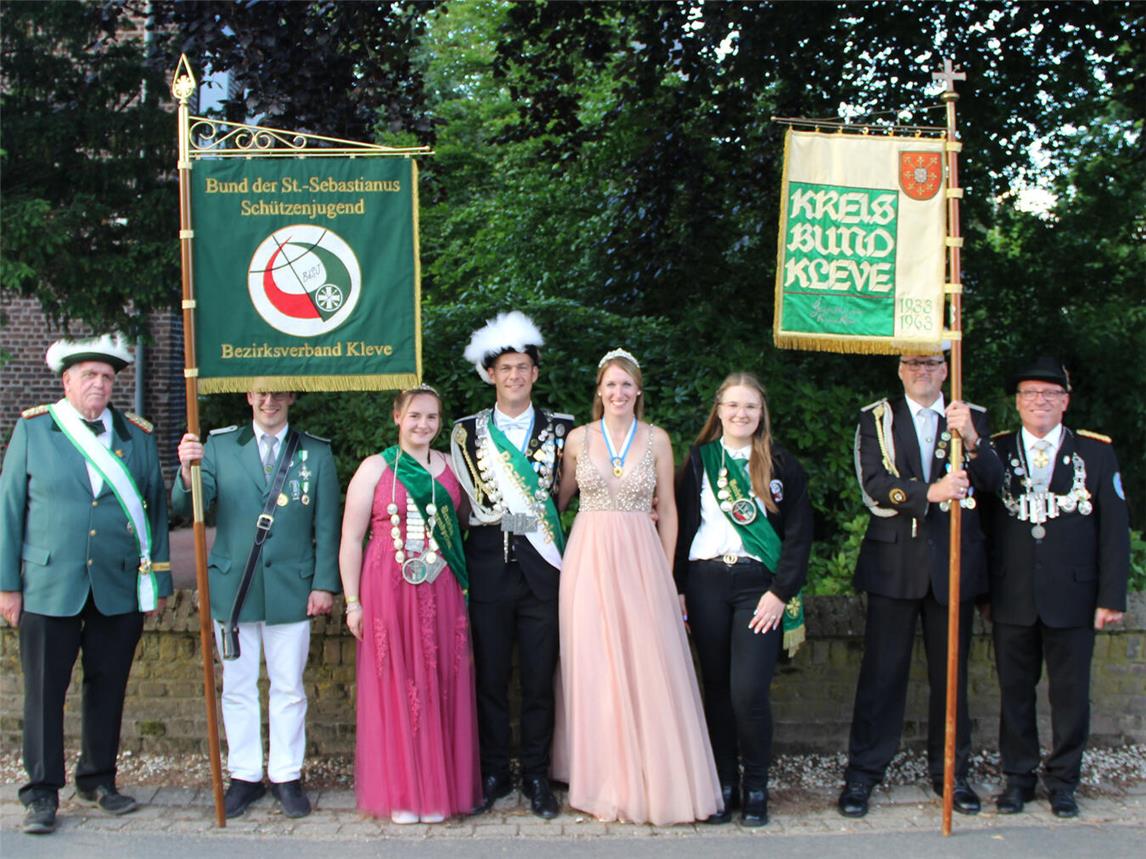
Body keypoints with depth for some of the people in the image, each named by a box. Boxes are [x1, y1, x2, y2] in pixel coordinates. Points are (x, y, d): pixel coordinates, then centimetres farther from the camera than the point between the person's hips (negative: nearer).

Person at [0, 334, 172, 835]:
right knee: (44, 691, 3)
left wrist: (159, 582, 6)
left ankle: (97, 781, 25)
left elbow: (156, 509, 9)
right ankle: (42, 793, 14)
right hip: (49, 588, -2)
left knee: (108, 689, 10)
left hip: (120, 589, 2)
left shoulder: (138, 436, 8)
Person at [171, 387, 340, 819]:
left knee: (288, 688, 7)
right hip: (233, 586, 1)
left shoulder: (317, 452, 4)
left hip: (291, 589, -1)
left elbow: (327, 525, 4)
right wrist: (188, 471, -27)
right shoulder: (218, 446, 4)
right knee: (238, 687, 9)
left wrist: (324, 584, -3)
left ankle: (287, 777, 17)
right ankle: (245, 776, 21)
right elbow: (186, 507, -6)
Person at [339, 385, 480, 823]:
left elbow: (461, 528, 11)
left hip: (441, 593, 3)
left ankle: (439, 787, 18)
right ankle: (400, 792, 16)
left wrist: (465, 586, 2)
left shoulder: (450, 467, 9)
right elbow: (351, 539, -1)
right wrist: (353, 602, -5)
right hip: (389, 590, -2)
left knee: (441, 688, 6)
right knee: (395, 688, 4)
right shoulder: (375, 468, 0)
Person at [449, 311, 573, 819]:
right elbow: (477, 501, 1)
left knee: (540, 678, 5)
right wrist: (538, 523, -6)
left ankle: (536, 777, 19)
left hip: (542, 567, 0)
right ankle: (494, 774, 20)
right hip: (489, 565, 0)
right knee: (490, 677, 7)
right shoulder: (467, 432, 5)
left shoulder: (561, 429, 6)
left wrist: (508, 511, -6)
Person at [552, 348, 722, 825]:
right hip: (589, 560, 0)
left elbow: (667, 511, 7)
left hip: (641, 559, 0)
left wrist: (668, 572, 4)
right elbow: (560, 497, 15)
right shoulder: (579, 439, 4)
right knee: (593, 669, 2)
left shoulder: (657, 440, 4)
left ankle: (651, 782, 11)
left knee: (646, 668, -1)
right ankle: (604, 784, 13)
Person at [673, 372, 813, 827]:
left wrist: (781, 593, -7)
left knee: (749, 691, -11)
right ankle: (724, 783, 17)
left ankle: (756, 786, 7)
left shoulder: (782, 465, 4)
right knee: (717, 687, 5)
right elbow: (682, 524, 9)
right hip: (706, 581, 2)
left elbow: (798, 534, 2)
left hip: (758, 584, -2)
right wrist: (677, 587, 2)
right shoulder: (699, 460, 9)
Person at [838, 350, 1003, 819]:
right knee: (882, 672, 1)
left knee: (950, 673, 10)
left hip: (953, 562, 2)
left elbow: (992, 480, -5)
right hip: (894, 563, -2)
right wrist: (929, 492, -25)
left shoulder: (972, 418, 9)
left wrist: (971, 438, -24)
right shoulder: (877, 419, 5)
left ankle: (951, 772, 23)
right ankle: (862, 774, 9)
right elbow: (874, 484, -10)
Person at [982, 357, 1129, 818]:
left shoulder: (1096, 452, 3)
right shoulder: (995, 452, 4)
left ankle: (1062, 781, 21)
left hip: (1072, 598, 0)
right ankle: (1018, 777, 22)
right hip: (1012, 599, 1)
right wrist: (983, 590, -1)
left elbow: (1114, 529, 1)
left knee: (1070, 693, 6)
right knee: (1015, 691, 9)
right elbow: (982, 523, 3)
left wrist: (1111, 596, -4)